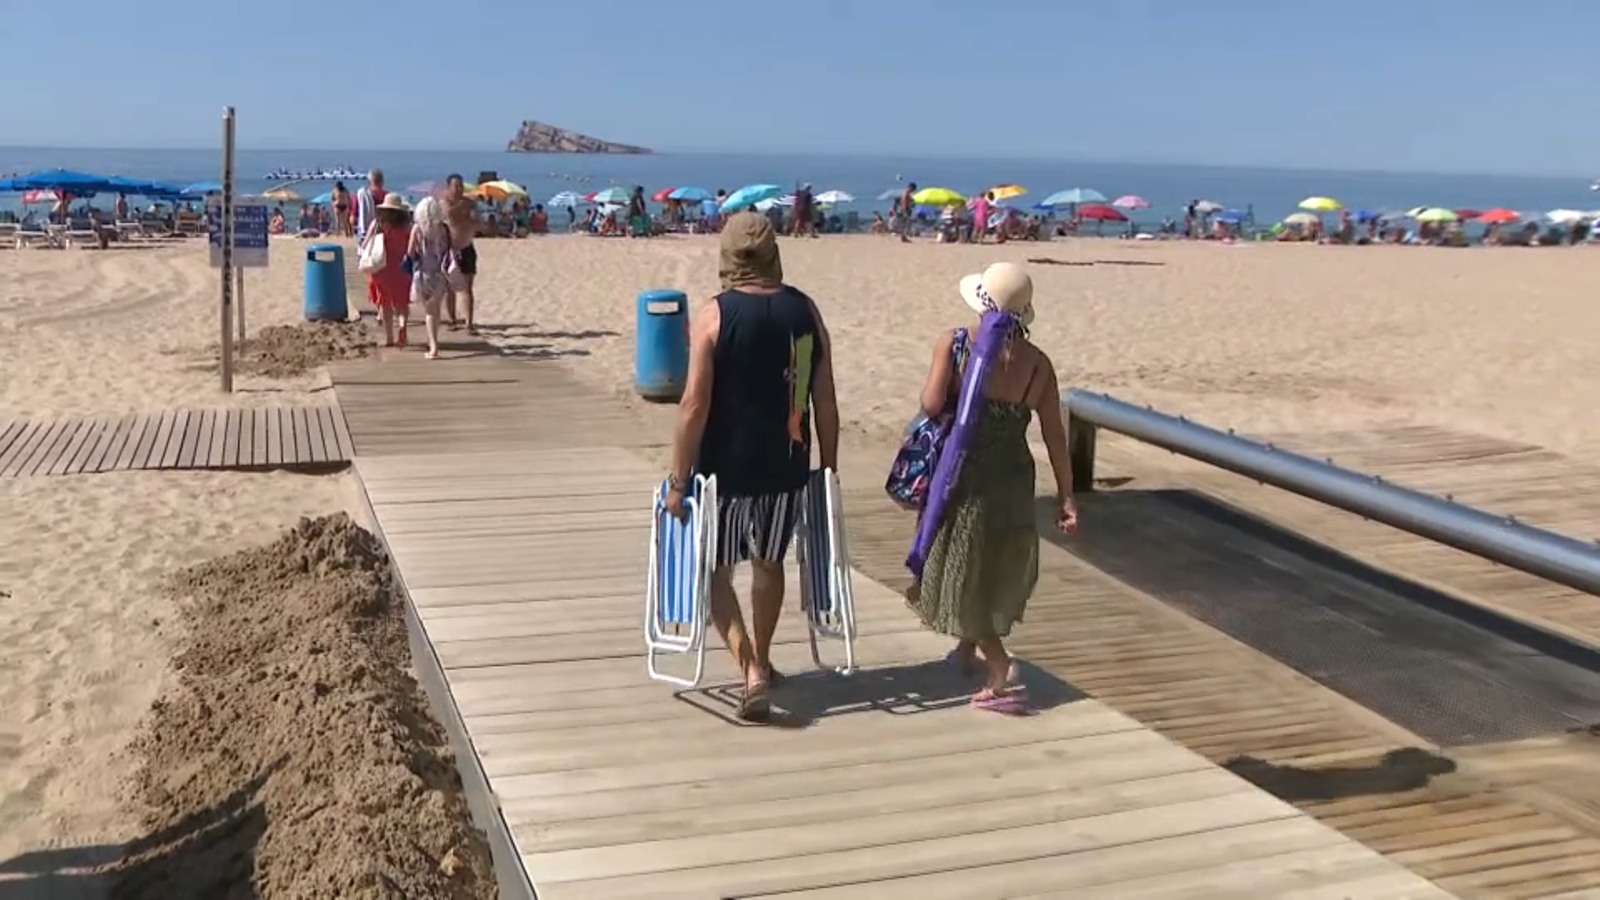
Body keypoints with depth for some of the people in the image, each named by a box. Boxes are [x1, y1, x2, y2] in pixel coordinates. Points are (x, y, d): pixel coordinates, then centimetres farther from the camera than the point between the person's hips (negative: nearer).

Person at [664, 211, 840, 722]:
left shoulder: (715, 315, -12)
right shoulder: (805, 311, -1)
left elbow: (694, 405, -15)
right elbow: (825, 402, 2)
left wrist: (678, 480, -8)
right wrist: (828, 469, 12)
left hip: (725, 468, -4)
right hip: (785, 467, 4)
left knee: (715, 569, 10)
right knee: (769, 562, 22)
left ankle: (751, 668, -4)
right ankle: (761, 661, 37)